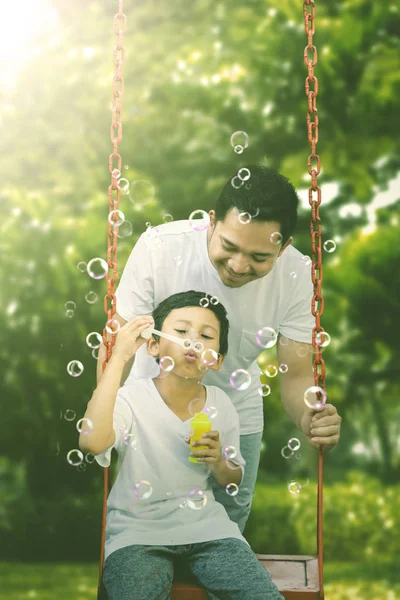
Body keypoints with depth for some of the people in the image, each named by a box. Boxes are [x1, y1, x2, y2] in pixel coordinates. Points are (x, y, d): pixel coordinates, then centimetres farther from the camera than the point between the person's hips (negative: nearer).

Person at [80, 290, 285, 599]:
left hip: (205, 522, 4)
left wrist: (219, 463, -11)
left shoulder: (221, 404, 0)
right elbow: (92, 443, -34)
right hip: (137, 529, -3)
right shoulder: (131, 398, -12)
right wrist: (119, 358, -30)